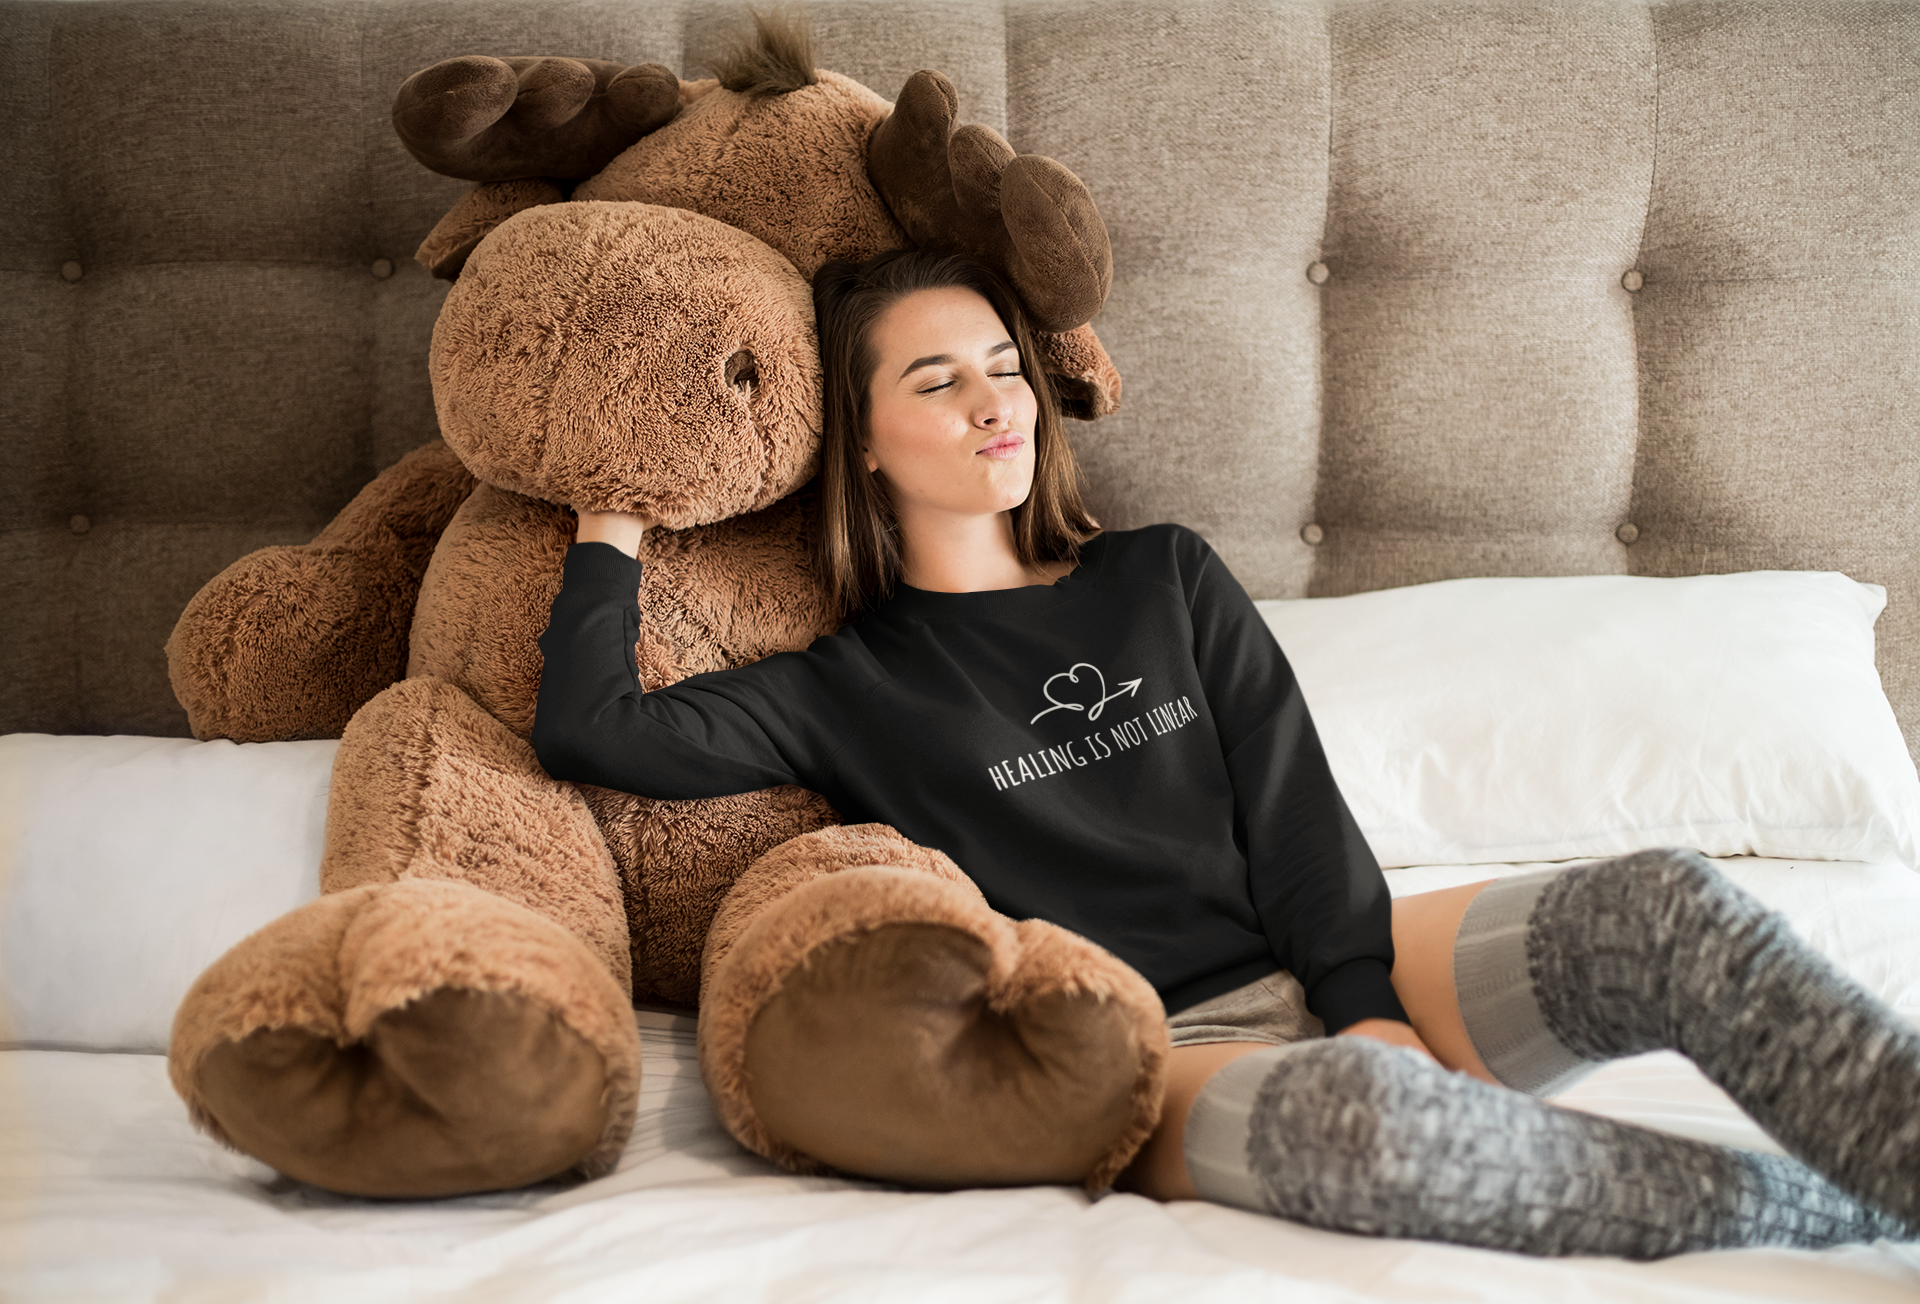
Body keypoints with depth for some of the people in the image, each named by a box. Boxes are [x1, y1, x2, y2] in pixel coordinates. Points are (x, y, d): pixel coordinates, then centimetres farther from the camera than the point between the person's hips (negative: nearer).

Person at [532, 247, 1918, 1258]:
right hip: (1142, 1056, -4)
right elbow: (590, 730, -3)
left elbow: (1291, 806, 7)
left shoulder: (1168, 578, 17)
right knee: (1357, 1119, -39)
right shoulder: (853, 688, 8)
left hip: (1316, 972, 5)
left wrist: (1364, 995, -8)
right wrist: (615, 526, 4)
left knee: (1668, 906, -23)